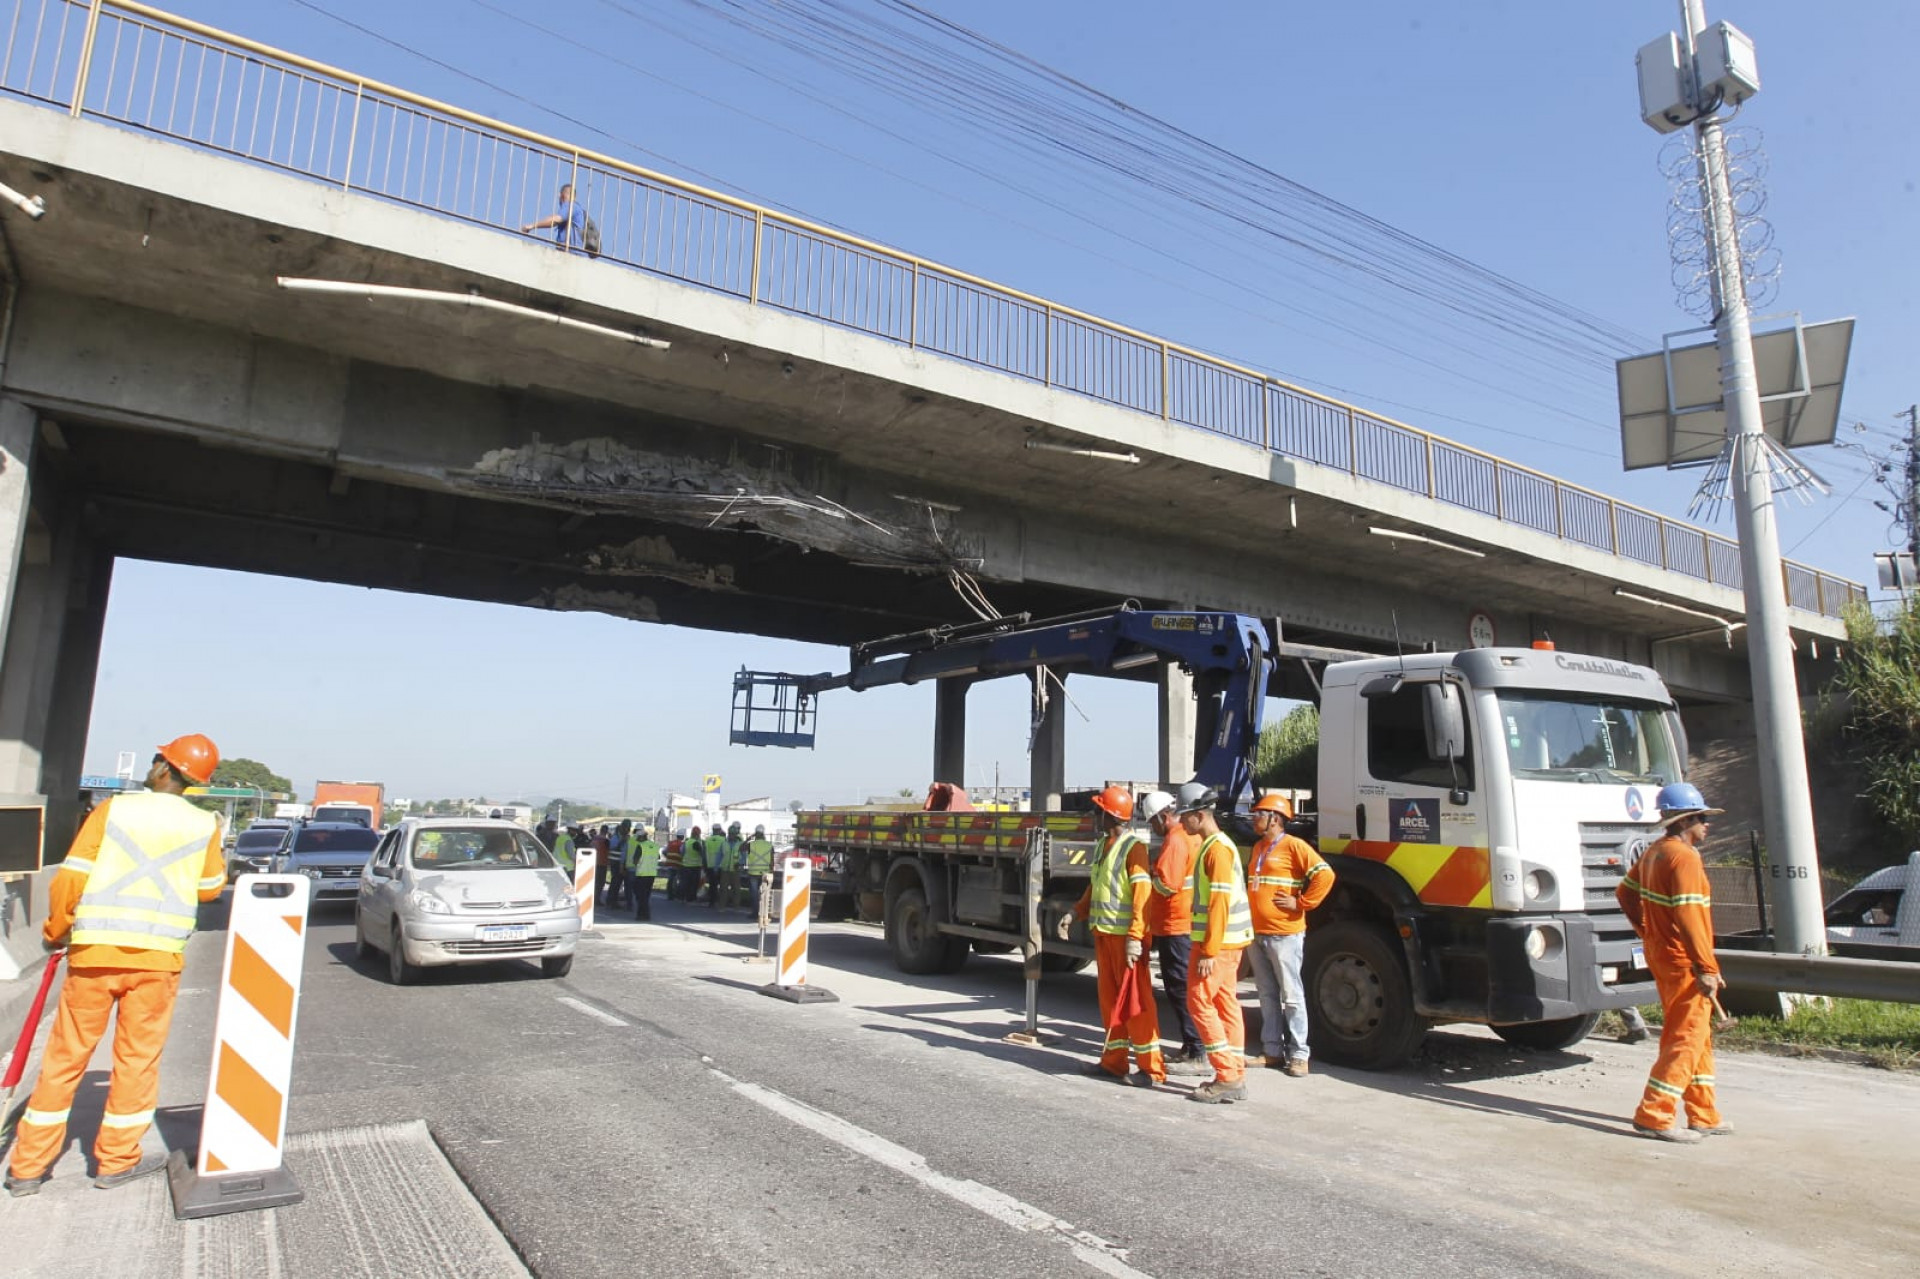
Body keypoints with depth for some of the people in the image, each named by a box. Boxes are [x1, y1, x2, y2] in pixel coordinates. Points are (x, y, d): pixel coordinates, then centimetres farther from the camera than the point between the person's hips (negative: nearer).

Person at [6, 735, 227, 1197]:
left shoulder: (113, 809, -4)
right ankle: (117, 1160, 19)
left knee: (65, 1058, 12)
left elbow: (70, 879, -6)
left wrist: (55, 932, 11)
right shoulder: (203, 825, -2)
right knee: (137, 1058, 11)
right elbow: (209, 888, 10)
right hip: (157, 958, 0)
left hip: (94, 953, 0)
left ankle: (27, 1166, 21)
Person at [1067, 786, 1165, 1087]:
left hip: (1125, 935, -9)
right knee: (1109, 997, 14)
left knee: (1135, 1000, -4)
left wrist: (1135, 937, -25)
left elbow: (1142, 893, -20)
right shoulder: (1102, 845, 14)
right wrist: (1075, 914, 12)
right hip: (1103, 932, 9)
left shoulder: (1133, 847, -14)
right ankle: (1114, 1060, 23)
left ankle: (1151, 1068, 2)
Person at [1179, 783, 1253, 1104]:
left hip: (1218, 942, -10)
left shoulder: (1218, 849, -17)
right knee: (1226, 1005, 11)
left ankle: (1227, 1076, -4)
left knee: (1200, 1002, -6)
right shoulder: (1213, 846, 15)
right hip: (1227, 941, 10)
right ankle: (1235, 1078, 16)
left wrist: (1209, 951, -22)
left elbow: (1219, 904, -22)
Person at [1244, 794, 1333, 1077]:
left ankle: (1298, 1055, 5)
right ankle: (1273, 1051, 18)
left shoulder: (1293, 846, -9)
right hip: (1256, 934, 8)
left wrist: (1301, 903, -15)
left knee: (1291, 996, -1)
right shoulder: (1257, 847, 17)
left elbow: (1325, 875, -18)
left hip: (1284, 934, -8)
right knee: (1268, 995, 11)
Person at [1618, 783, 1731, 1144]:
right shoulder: (1684, 857, -17)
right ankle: (1653, 1116, -5)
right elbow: (1689, 917, -23)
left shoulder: (1654, 853, 12)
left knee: (1698, 1036, 18)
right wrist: (1708, 968, -22)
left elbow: (1625, 892, 20)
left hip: (1662, 955, 10)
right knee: (1686, 1038, -5)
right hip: (1684, 963, -10)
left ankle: (1703, 1117, 25)